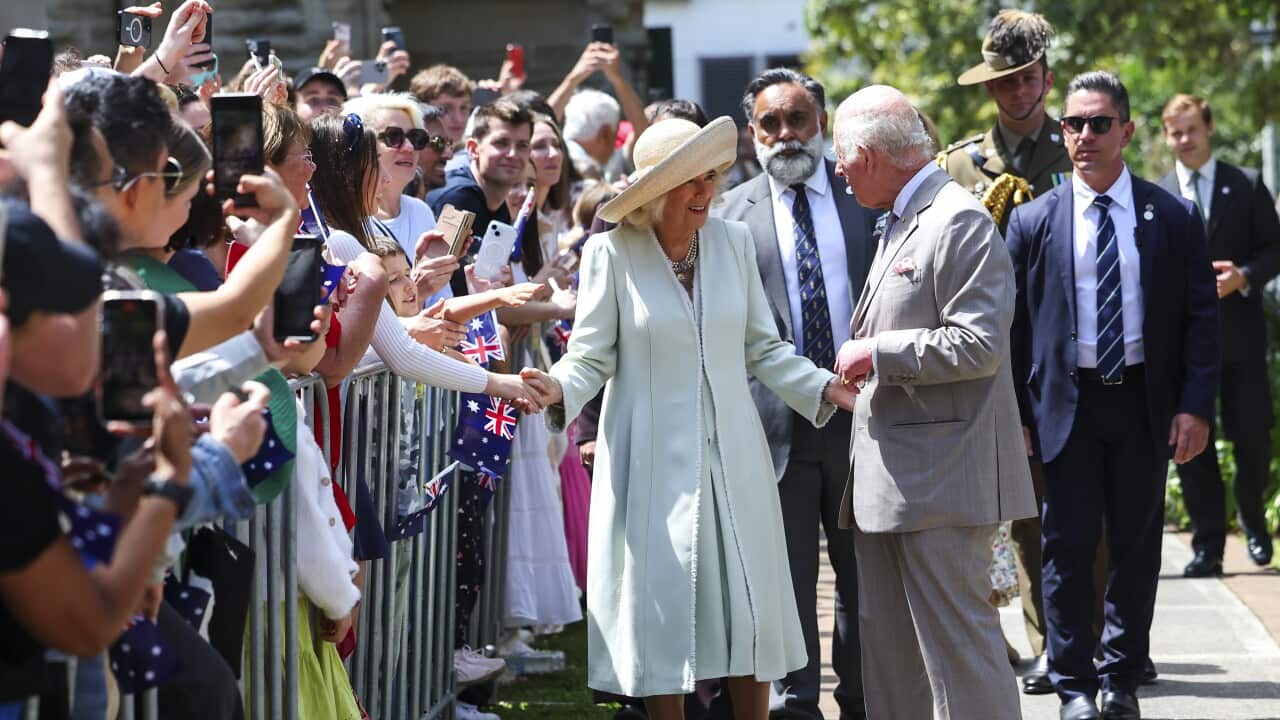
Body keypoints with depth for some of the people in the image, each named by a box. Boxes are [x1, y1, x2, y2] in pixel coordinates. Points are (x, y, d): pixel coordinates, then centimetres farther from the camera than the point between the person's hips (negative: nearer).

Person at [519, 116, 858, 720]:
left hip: (732, 455, 3)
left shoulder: (734, 242, 3)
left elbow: (762, 348, 9)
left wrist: (824, 388, -2)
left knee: (749, 607, 4)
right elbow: (591, 356, -4)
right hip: (655, 460, -3)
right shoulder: (612, 253, -6)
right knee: (662, 608, 1)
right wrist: (560, 390, -24)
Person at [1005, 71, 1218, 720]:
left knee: (1137, 547, 8)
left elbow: (1201, 318, 3)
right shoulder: (1033, 221, 3)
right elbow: (1014, 325, 4)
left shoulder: (1173, 218, 3)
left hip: (1145, 405, 1)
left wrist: (1195, 406, -6)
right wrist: (1016, 414, -2)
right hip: (1067, 405, -1)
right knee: (1068, 546, -2)